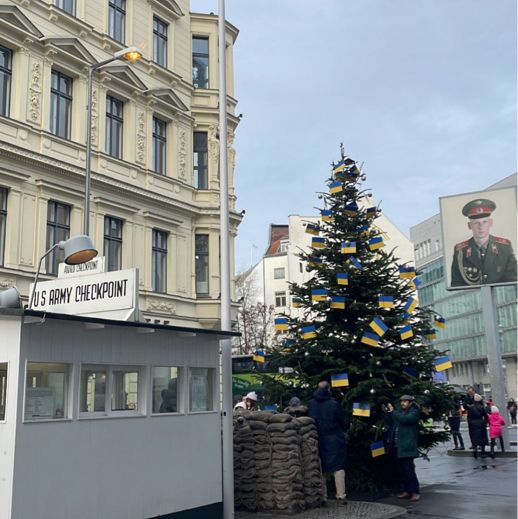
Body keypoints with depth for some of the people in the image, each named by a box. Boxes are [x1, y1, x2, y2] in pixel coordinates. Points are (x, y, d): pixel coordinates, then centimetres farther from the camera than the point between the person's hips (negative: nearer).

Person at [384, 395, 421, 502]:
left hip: (407, 446, -7)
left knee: (409, 469, -9)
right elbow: (390, 424, 19)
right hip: (398, 446, 7)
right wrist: (387, 413, 5)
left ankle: (415, 492, -3)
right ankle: (406, 491, 18)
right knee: (401, 469, 10)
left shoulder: (414, 412, -2)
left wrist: (393, 411, -14)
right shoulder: (399, 412, 17)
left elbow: (405, 419, -21)